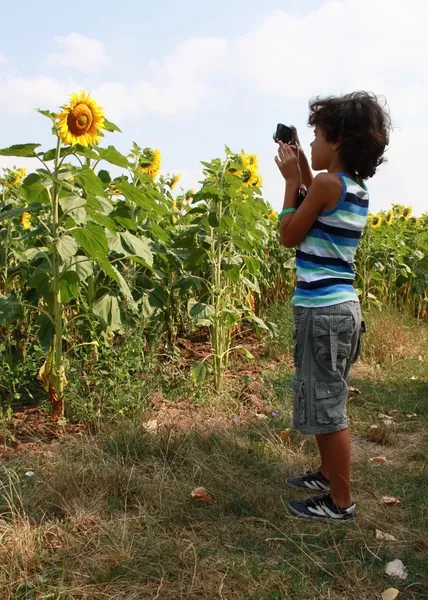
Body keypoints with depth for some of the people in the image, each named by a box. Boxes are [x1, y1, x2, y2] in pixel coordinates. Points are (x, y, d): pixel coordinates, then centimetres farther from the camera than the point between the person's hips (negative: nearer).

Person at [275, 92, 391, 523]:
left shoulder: (328, 182, -15)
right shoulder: (356, 187, 10)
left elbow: (289, 236, -7)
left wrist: (290, 180, -1)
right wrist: (303, 171, 18)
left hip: (322, 309, -10)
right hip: (338, 305, 10)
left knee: (327, 406, 1)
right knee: (324, 401, 22)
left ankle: (340, 502, 15)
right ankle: (328, 476, 37)